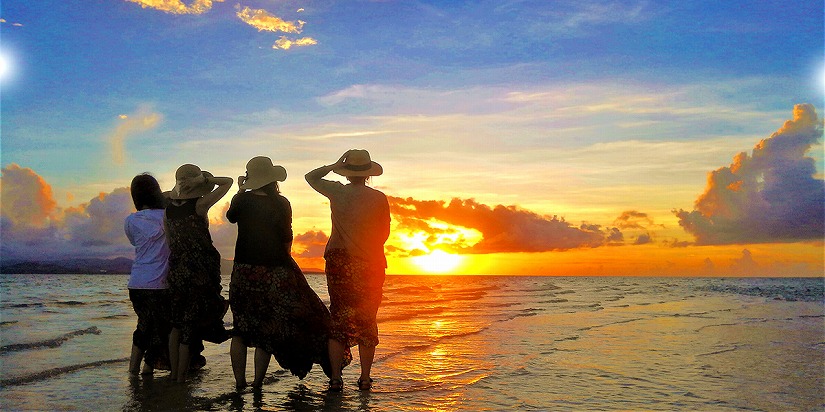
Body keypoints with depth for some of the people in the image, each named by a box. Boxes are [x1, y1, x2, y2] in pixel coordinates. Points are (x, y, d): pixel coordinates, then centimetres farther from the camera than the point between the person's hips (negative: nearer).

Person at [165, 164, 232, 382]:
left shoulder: (169, 209, 3)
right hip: (200, 271, -5)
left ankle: (174, 373, 24)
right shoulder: (199, 205, -12)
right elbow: (227, 182, -5)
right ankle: (181, 377, 8)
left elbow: (169, 242, 13)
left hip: (177, 270, 5)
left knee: (177, 323, 16)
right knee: (192, 324, 3)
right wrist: (205, 179, -1)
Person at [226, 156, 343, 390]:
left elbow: (230, 217, 18)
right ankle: (258, 382, 10)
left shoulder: (242, 200, -3)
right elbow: (287, 239, -1)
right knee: (267, 329, 9)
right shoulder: (281, 203, -6)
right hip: (274, 272, -2)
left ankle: (240, 382, 15)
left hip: (244, 271, 2)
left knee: (241, 327, 13)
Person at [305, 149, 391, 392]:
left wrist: (334, 166, 8)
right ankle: (365, 379, 12)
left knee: (338, 317, 8)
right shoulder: (379, 198, -5)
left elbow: (310, 177, 14)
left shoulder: (337, 192, -3)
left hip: (339, 261, 1)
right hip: (371, 264, 0)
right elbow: (384, 233, 4)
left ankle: (335, 378, 6)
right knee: (367, 320, 8)